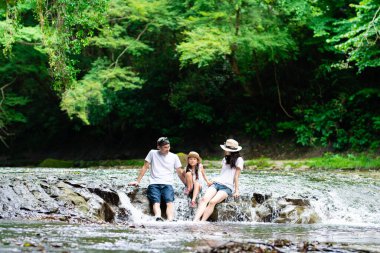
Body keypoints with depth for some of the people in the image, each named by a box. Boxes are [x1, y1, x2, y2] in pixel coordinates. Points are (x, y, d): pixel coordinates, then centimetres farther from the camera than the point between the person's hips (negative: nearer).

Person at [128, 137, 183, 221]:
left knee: (169, 202, -29)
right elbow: (145, 167, 14)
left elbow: (180, 172, 20)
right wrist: (137, 181, 10)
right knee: (156, 202, -30)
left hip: (167, 185, 1)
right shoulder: (152, 153, 11)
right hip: (154, 184, -1)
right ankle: (158, 218, -55)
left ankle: (170, 221, -50)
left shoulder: (174, 157, 14)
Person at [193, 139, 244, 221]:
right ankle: (195, 221, -38)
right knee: (204, 199, -24)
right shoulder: (225, 159, 23)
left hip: (227, 187, -5)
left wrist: (236, 191, -5)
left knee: (212, 202, -31)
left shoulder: (238, 160, 3)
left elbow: (236, 176, -2)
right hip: (216, 183, 5)